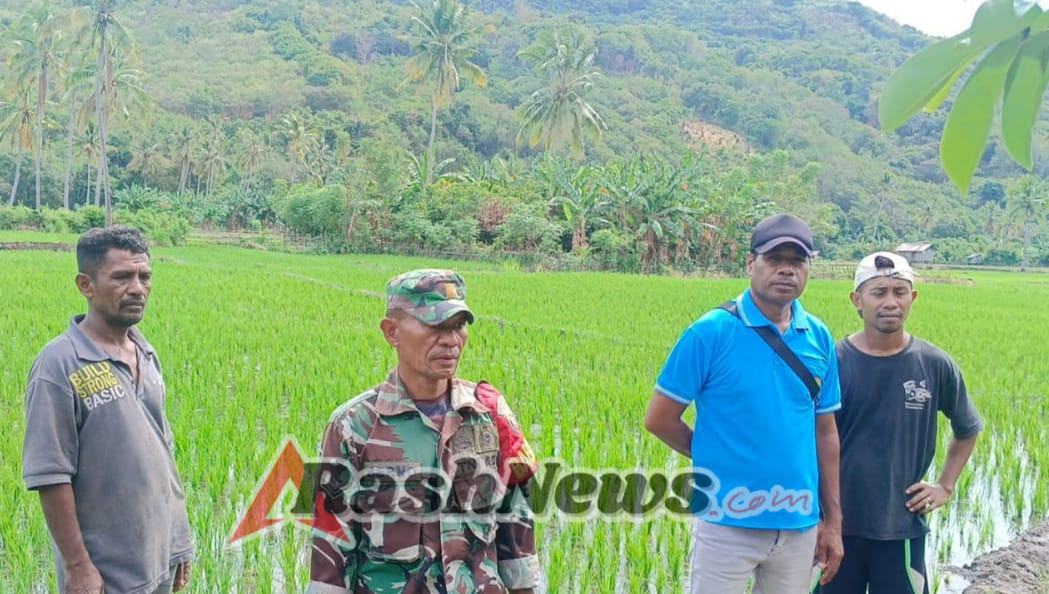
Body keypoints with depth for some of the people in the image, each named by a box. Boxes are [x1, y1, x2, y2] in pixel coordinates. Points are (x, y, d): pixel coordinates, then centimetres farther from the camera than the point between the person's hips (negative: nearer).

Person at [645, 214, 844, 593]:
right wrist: (717, 458, 3)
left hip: (800, 526, 5)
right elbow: (658, 419, -6)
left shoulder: (819, 339, 5)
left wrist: (833, 522, 10)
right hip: (728, 524, -4)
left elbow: (825, 433, 10)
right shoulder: (711, 332, -10)